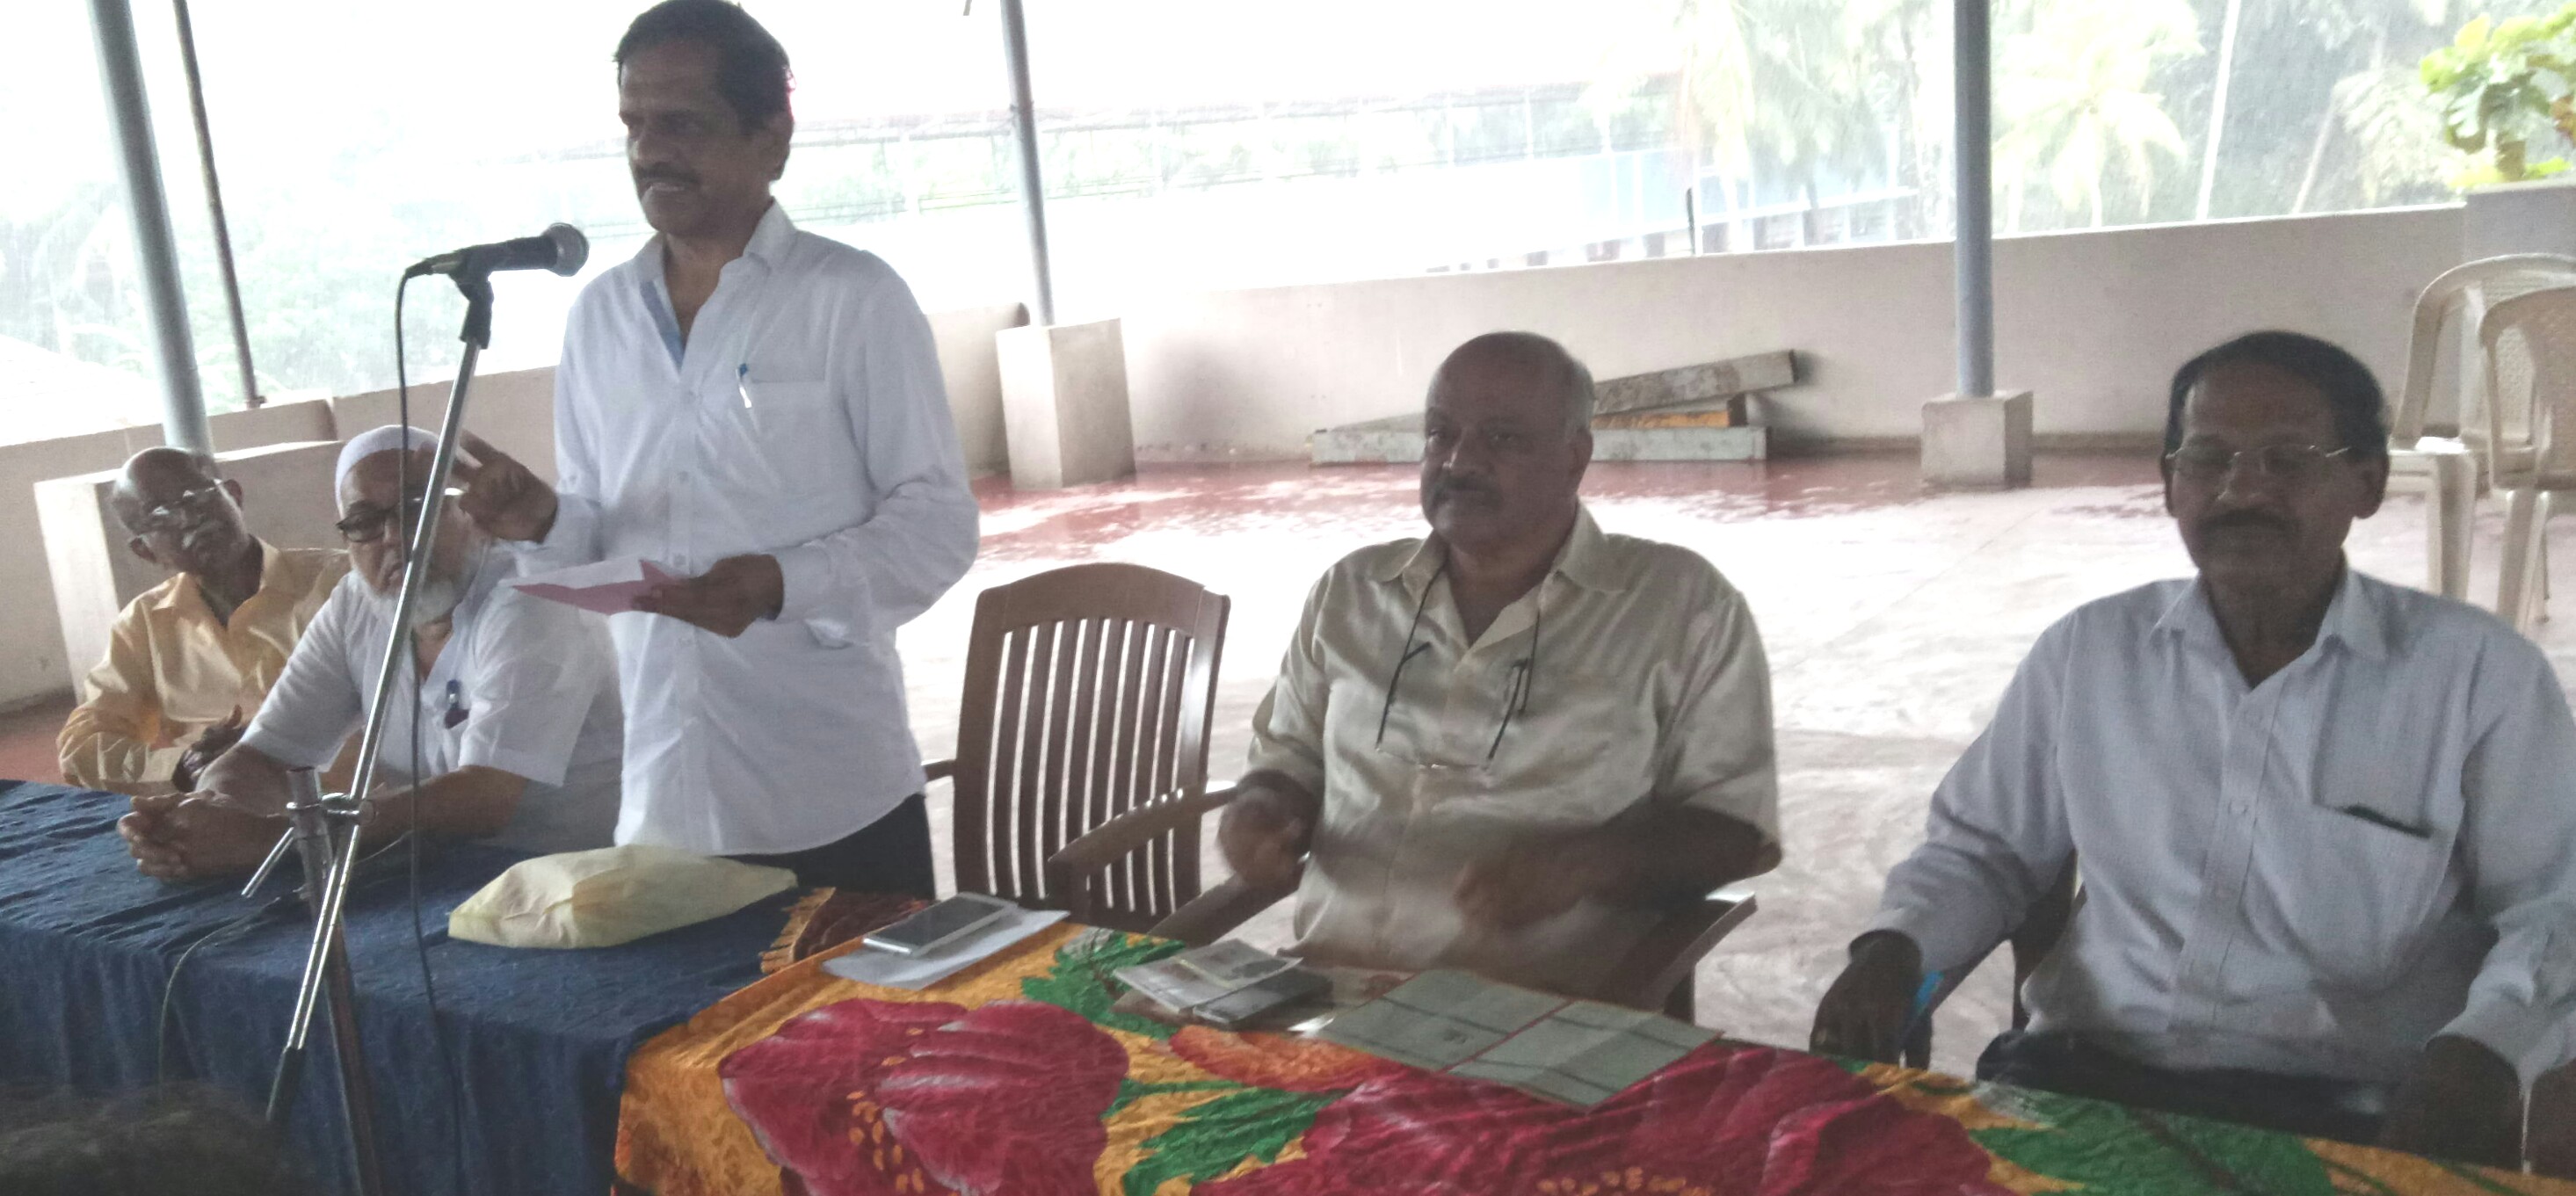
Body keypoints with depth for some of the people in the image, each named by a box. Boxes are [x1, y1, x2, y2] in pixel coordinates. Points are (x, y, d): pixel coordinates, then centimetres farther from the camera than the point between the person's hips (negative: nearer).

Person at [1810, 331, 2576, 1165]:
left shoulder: (2480, 674, 2)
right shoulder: (2085, 651, 9)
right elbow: (1982, 847, 17)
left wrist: (2485, 1051, -19)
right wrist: (1895, 947, -3)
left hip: (2349, 1108, -1)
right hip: (2086, 1071, 2)